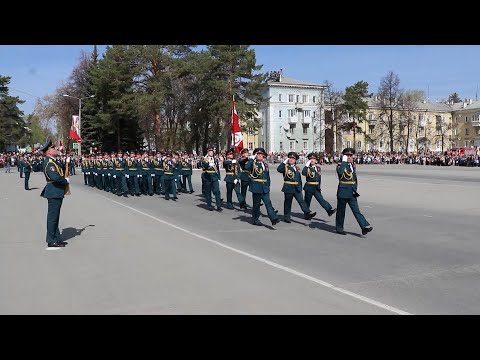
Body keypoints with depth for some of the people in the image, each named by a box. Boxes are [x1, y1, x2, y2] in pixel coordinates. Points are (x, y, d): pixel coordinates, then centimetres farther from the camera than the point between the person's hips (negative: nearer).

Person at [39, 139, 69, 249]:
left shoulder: (52, 161, 14)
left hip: (56, 192, 10)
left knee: (54, 216, 16)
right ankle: (52, 241, 3)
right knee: (53, 216, -3)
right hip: (54, 192, -10)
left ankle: (56, 239, 26)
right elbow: (55, 177, -30)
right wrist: (66, 181, -14)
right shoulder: (49, 163, -18)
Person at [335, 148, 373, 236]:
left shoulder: (353, 166, 13)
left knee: (356, 210, -1)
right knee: (341, 211, 6)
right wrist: (344, 161, -24)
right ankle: (339, 228, 18)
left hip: (352, 193, 5)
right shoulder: (340, 165, -7)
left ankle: (365, 227, -10)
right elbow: (340, 172, -33)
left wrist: (355, 189, 17)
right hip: (343, 193, -5)